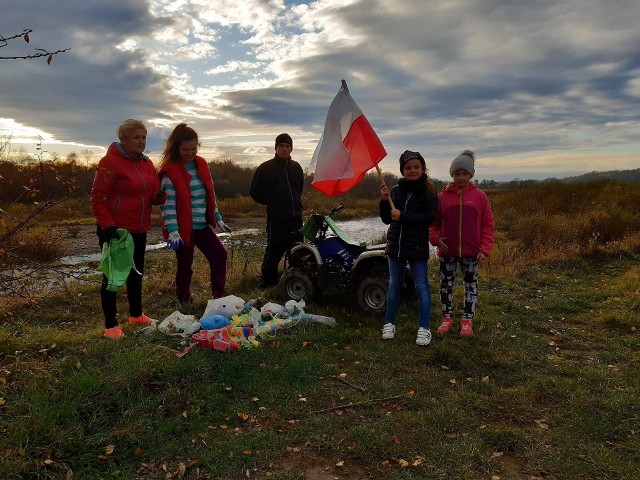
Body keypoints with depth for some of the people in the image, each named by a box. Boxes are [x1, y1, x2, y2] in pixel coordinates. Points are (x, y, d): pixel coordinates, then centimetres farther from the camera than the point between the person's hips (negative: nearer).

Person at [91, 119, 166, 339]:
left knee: (136, 273, 18)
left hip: (139, 230, 8)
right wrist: (107, 225, -22)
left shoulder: (146, 163, 10)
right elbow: (97, 197, -15)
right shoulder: (110, 162, -12)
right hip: (114, 230, -7)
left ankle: (136, 314, 35)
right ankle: (110, 326, 10)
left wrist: (159, 196, -9)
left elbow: (153, 193, 15)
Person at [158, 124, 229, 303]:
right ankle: (184, 301, 24)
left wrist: (218, 218, 13)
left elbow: (210, 194, 14)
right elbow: (168, 202, -18)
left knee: (220, 254, 3)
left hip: (202, 225, 6)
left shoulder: (202, 164, 7)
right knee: (185, 264, 6)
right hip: (183, 227, -6)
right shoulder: (170, 170, -13)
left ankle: (219, 294, 15)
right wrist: (173, 230, -26)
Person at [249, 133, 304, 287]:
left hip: (296, 217, 5)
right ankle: (267, 282, 9)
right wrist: (272, 203, 5)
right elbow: (255, 192, 0)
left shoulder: (296, 167, 9)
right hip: (276, 219, -5)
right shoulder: (266, 168, -5)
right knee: (274, 252, -4)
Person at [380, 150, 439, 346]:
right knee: (394, 284, 13)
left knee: (421, 286, 1)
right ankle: (389, 323, 25)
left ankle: (424, 328, 9)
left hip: (417, 247, -4)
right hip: (396, 244, 4)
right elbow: (387, 219, 7)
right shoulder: (396, 190, 5)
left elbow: (429, 218, -16)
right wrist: (384, 201, -9)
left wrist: (402, 216, -20)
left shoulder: (428, 192, -5)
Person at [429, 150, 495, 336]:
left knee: (471, 285, 8)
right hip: (447, 251, 1)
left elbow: (487, 224, 0)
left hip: (471, 251, -1)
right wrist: (435, 238, -10)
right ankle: (447, 318, 23)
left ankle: (467, 321, 20)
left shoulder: (479, 196, -2)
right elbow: (433, 222, 7)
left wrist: (484, 249, -7)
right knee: (446, 284, 9)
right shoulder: (443, 196, -1)